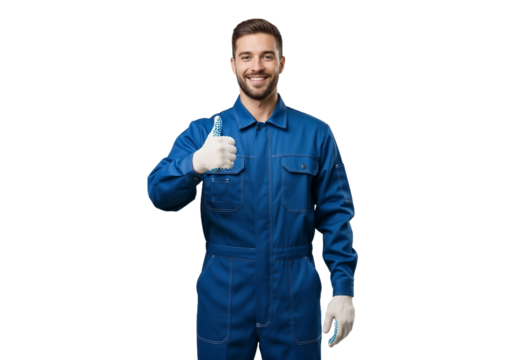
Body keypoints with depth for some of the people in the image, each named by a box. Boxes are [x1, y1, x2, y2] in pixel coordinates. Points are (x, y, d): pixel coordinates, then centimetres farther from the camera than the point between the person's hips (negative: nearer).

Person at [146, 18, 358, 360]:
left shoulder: (316, 134, 2)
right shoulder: (202, 132, 1)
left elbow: (336, 216, 2)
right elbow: (159, 194, -12)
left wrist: (344, 289, -6)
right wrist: (196, 163, -32)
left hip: (294, 299, 0)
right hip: (224, 298, 0)